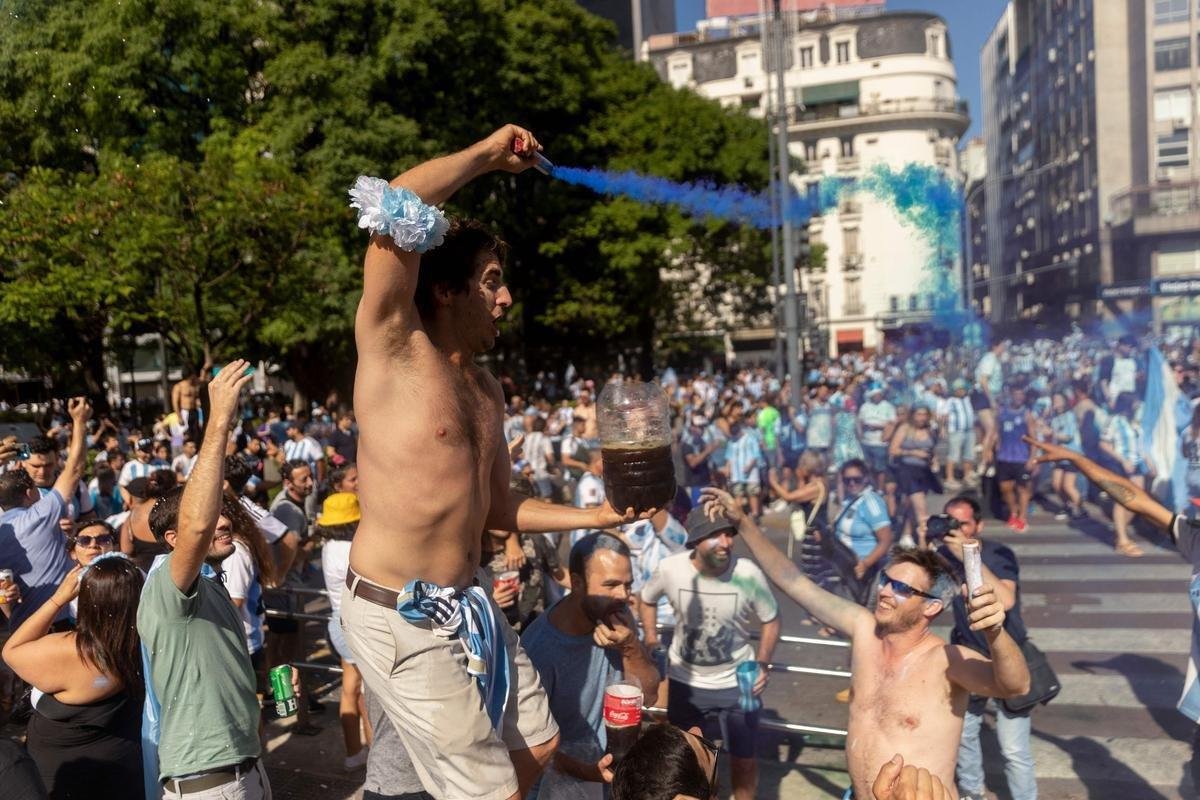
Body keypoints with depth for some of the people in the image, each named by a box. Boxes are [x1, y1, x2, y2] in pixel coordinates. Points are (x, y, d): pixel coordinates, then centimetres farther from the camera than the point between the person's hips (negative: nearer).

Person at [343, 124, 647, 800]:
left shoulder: (486, 388, 11)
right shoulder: (394, 347, -12)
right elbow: (394, 210, -28)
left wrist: (598, 516, 11)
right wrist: (489, 154, -15)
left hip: (469, 606, 8)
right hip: (402, 616, -8)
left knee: (538, 745, 21)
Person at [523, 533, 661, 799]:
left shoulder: (617, 615, -10)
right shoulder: (541, 647, -27)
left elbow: (649, 692, -3)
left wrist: (631, 648, -21)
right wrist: (593, 773, -28)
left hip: (613, 760, 5)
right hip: (562, 775, -5)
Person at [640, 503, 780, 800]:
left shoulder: (748, 574, -25)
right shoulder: (670, 568, -21)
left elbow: (771, 620, -7)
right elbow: (647, 599, 3)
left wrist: (762, 664, -15)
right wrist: (651, 640, -3)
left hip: (736, 681, -1)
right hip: (684, 680, 1)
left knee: (744, 758, 14)